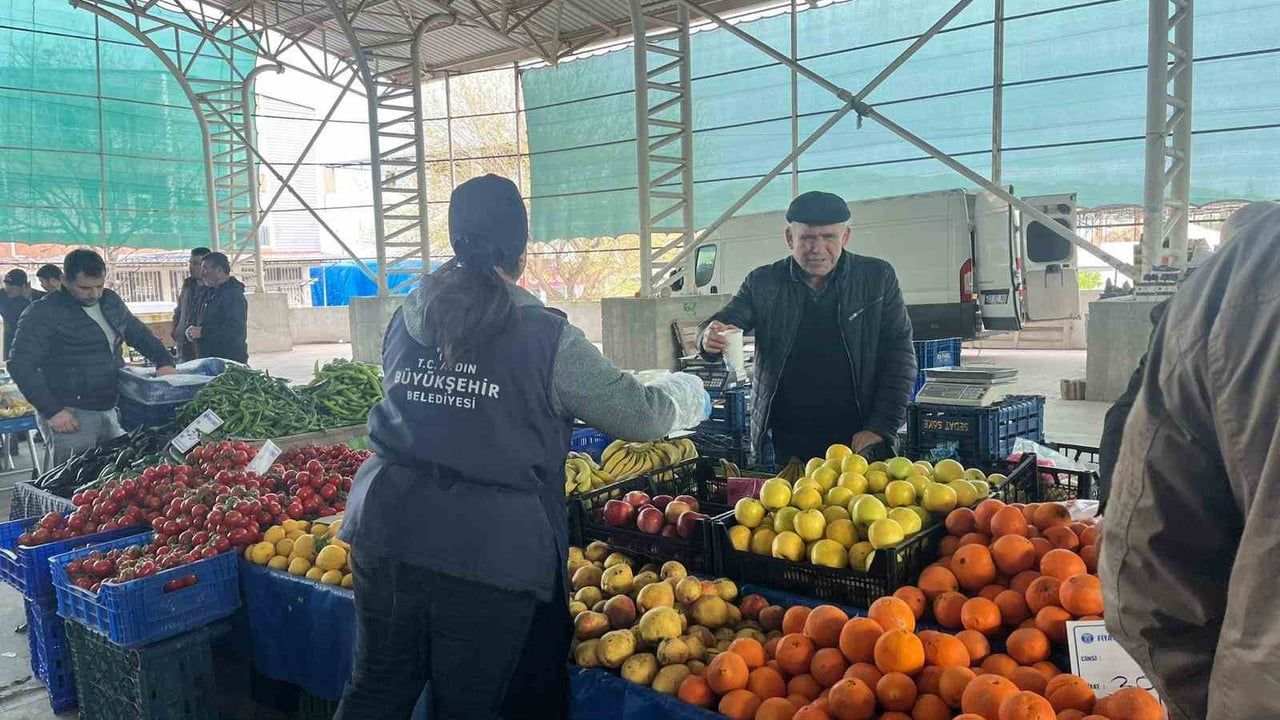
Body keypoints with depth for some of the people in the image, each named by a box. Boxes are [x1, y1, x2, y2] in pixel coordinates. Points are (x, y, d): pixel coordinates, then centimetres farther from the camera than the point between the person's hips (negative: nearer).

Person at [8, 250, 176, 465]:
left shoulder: (111, 302, 10)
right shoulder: (43, 314, -11)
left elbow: (139, 333, 23)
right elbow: (20, 366, -13)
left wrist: (164, 360, 5)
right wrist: (52, 411, -18)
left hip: (110, 411, 7)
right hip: (69, 416, -7)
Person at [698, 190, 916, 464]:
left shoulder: (878, 279, 1)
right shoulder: (763, 282, 3)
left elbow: (900, 355, 0)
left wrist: (881, 428, -9)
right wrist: (711, 338, -24)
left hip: (860, 440, -1)